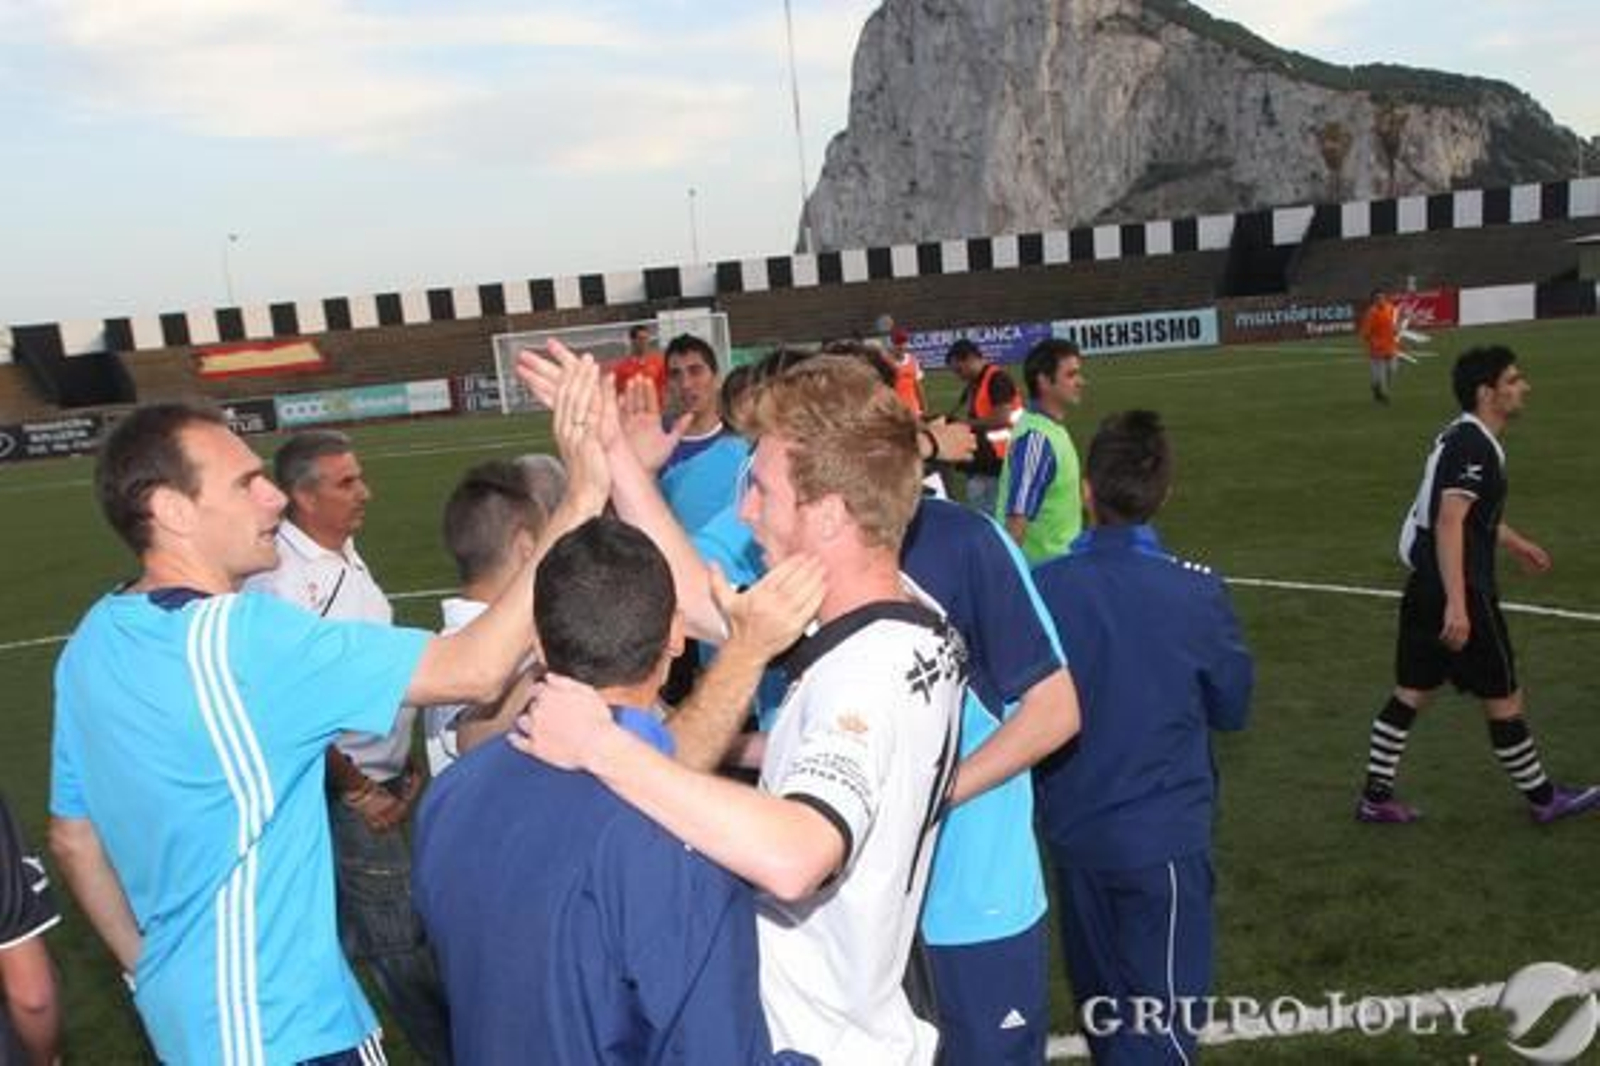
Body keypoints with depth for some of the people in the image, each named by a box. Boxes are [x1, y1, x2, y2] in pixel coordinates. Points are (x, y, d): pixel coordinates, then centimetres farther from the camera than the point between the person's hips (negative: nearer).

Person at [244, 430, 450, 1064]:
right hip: (348, 786, -8)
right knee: (400, 939, 4)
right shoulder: (282, 579, -21)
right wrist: (355, 790, -11)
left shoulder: (345, 553, 6)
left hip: (380, 777, 8)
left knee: (353, 922, 20)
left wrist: (403, 763, 13)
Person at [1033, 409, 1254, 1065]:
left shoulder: (1042, 586, -12)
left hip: (1073, 834, 3)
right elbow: (1231, 709, 0)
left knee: (1102, 1004, 22)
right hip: (1164, 836, -3)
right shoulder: (1197, 592, -16)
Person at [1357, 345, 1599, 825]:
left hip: (1427, 588, 9)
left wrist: (1514, 542, 44)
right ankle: (1543, 799, 24)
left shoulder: (1462, 437, 13)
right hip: (1460, 592, -9)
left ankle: (1376, 796, 16)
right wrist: (1457, 604, -35)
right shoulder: (1475, 447, -18)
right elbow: (1449, 525, -28)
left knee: (1410, 693, 12)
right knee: (1504, 699, 7)